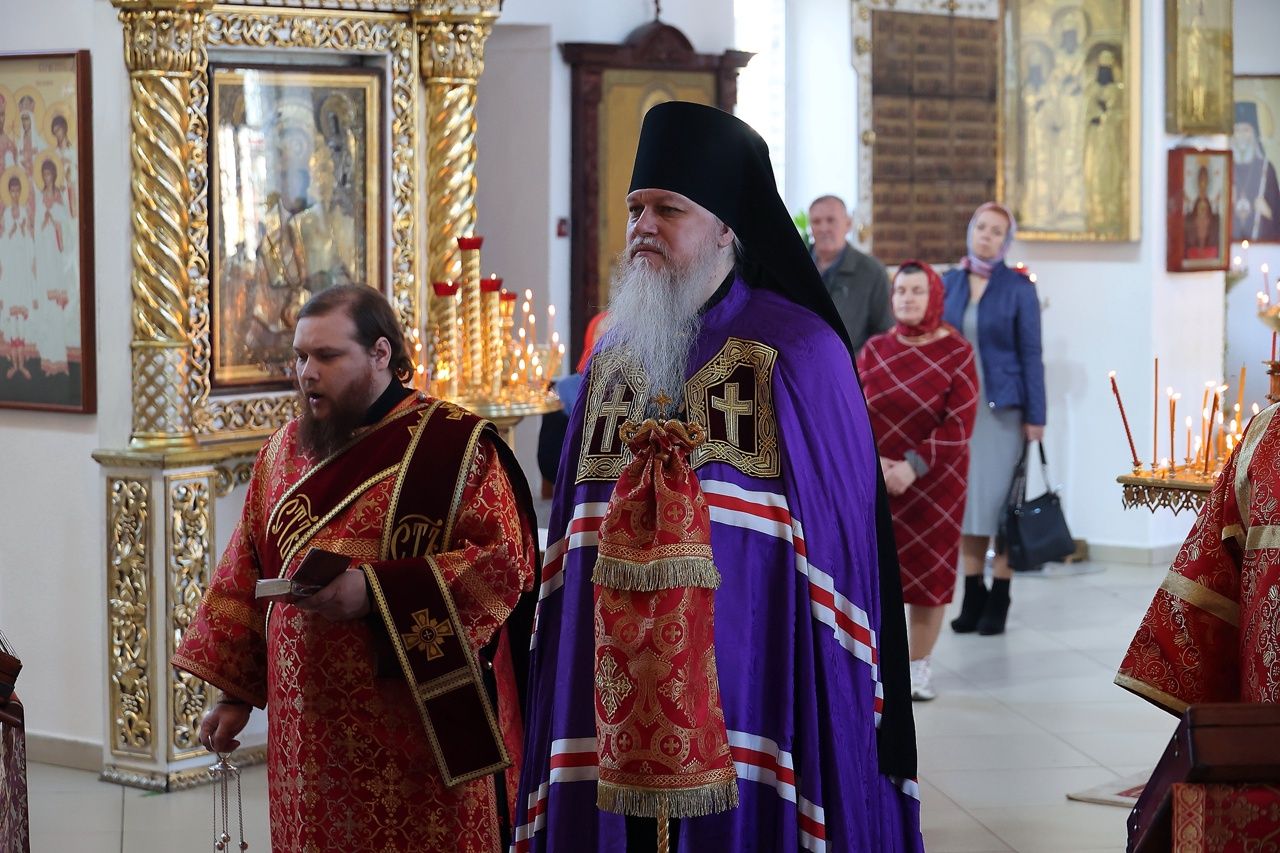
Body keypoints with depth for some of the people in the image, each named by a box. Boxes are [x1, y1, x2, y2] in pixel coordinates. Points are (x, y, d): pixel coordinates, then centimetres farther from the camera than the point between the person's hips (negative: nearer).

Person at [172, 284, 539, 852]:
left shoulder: (454, 444, -7)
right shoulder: (286, 449, 12)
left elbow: (503, 562, -16)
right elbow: (248, 573, 17)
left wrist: (374, 593, -22)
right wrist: (233, 692, 13)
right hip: (309, 729, 5)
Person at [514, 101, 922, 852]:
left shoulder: (796, 353, -6)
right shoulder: (615, 355, 11)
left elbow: (841, 530, -6)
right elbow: (574, 542, 14)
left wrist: (835, 701, -9)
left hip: (751, 688, -5)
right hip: (619, 688, 5)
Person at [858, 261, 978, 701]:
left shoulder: (957, 354, -5)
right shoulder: (874, 350, 5)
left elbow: (959, 424, -11)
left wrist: (913, 466, -20)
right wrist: (873, 462, -14)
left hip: (933, 482, -2)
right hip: (873, 480, 2)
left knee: (928, 571, 3)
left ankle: (919, 666, 15)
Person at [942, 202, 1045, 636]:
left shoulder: (1018, 287, -2)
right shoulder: (949, 282, 8)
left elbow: (1031, 354, -2)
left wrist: (1035, 416, -7)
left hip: (1002, 408, -3)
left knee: (999, 501, -2)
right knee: (964, 501, 5)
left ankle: (998, 601, 5)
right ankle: (973, 597, 13)